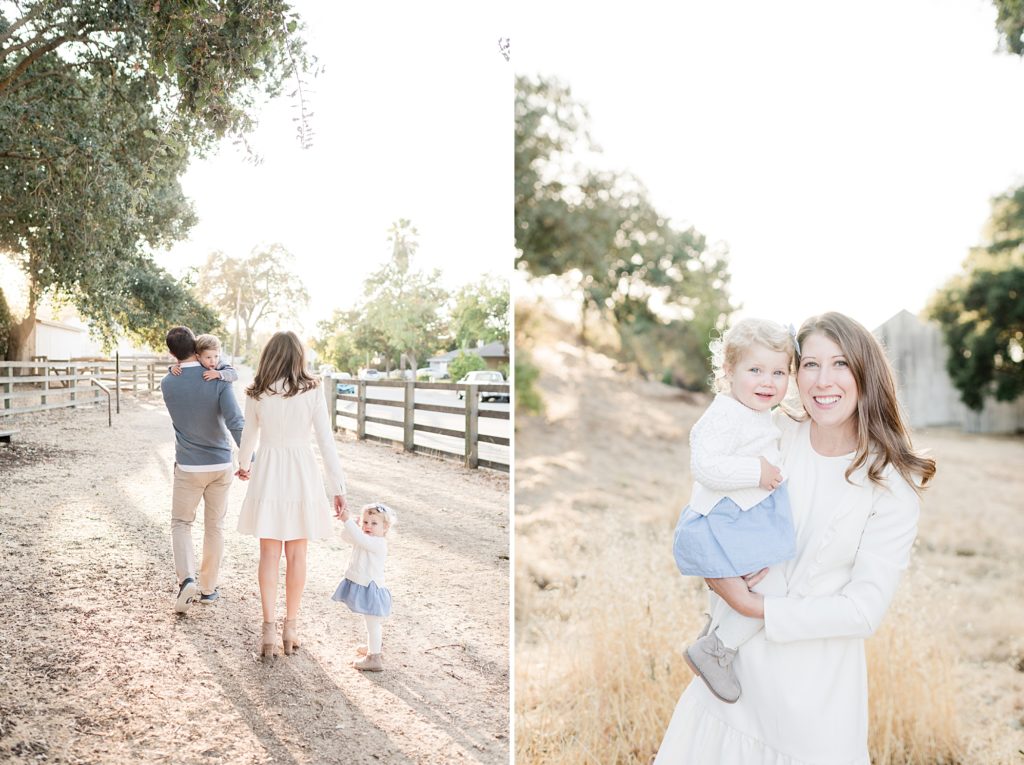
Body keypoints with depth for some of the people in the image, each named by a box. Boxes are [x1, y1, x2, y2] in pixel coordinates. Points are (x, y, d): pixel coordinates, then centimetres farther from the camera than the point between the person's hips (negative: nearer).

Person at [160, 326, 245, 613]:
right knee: (214, 526, 15)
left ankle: (186, 579, -6)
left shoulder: (167, 384, -7)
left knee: (181, 524, 15)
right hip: (221, 465, 0)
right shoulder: (218, 380, -12)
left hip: (188, 468, 0)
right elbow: (235, 422, -21)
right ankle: (209, 587, 23)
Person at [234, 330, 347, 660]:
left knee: (269, 554, 9)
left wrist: (243, 465, 33)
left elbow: (249, 435, 12)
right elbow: (326, 441, -9)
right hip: (302, 475, -1)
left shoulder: (257, 394, -3)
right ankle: (291, 627, 19)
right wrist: (338, 487, -3)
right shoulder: (312, 390, -8)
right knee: (296, 555, 11)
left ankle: (269, 626, 3)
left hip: (268, 475, 1)